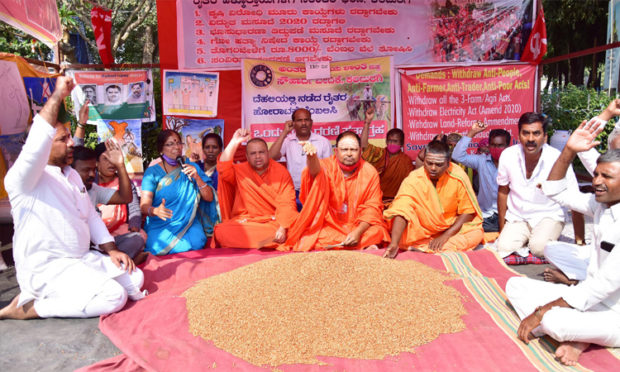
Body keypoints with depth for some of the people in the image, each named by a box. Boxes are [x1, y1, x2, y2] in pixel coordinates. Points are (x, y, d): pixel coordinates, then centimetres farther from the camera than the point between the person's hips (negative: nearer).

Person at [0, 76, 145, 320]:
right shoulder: (24, 179, -13)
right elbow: (36, 144, -34)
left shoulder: (72, 175, 14)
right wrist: (58, 95, -30)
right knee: (114, 297, -23)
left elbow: (91, 216, 17)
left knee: (135, 279, 1)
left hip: (83, 260, 9)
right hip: (46, 269, -9)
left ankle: (64, 293, 7)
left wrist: (111, 250, 5)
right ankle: (27, 307, -7)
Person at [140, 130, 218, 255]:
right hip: (160, 225, -1)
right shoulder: (152, 172, 2)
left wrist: (197, 178, -12)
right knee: (159, 249, -30)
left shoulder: (192, 167, 10)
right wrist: (155, 211, -33)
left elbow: (209, 198, 4)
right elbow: (144, 206, -9)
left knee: (196, 244, -29)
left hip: (189, 223, 1)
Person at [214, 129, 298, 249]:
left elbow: (286, 203, -8)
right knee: (221, 231, -26)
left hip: (274, 221, 0)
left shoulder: (281, 171, 1)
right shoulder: (240, 171, 7)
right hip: (245, 222, 1)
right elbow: (223, 169, -13)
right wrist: (234, 142, -17)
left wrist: (282, 228, -23)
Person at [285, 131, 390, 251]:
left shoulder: (370, 172, -2)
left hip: (359, 226, 0)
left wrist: (358, 231, -21)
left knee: (378, 231, -31)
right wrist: (312, 156, -56)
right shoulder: (328, 165, -6)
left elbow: (372, 207, -4)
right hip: (328, 225, 1)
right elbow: (315, 171, -31)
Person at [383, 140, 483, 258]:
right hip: (421, 232, -1)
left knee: (477, 233, -25)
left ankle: (420, 247, -24)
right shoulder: (413, 180, -20)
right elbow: (401, 211, -30)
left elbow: (468, 211, -7)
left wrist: (446, 235, -17)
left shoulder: (458, 177, -15)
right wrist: (394, 244, -44)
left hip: (451, 229, 2)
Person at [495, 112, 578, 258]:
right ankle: (524, 241, 8)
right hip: (517, 217, 2)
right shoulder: (508, 156, -11)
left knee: (539, 248, -29)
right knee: (504, 247, -23)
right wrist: (502, 229, 6)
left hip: (548, 216, -2)